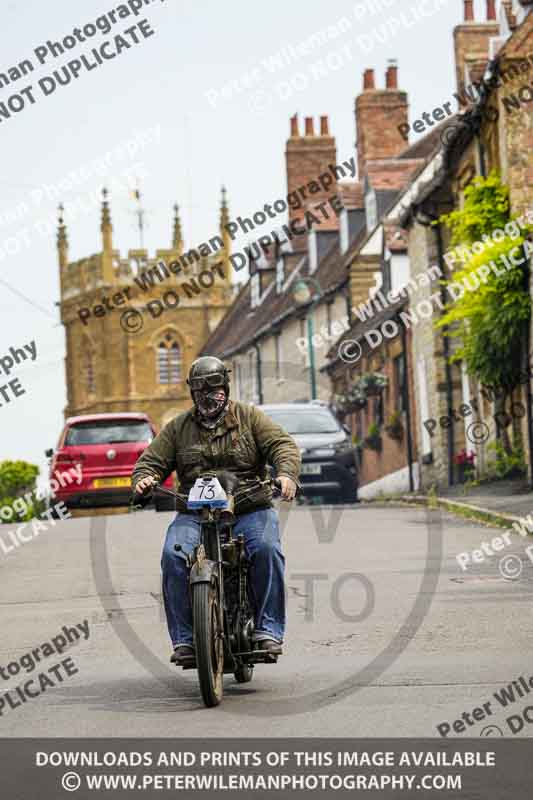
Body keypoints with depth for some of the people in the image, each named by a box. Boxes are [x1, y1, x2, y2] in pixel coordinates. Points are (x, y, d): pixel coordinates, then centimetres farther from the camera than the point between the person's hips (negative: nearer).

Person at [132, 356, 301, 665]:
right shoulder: (178, 428, 17)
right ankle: (183, 638, -22)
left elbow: (283, 445, -1)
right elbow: (152, 460, 15)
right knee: (174, 556, -27)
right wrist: (144, 478, -11)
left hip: (250, 509, -1)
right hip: (195, 514, 2)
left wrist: (286, 474, -23)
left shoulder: (249, 417, 10)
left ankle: (269, 631, -26)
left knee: (267, 549, -31)